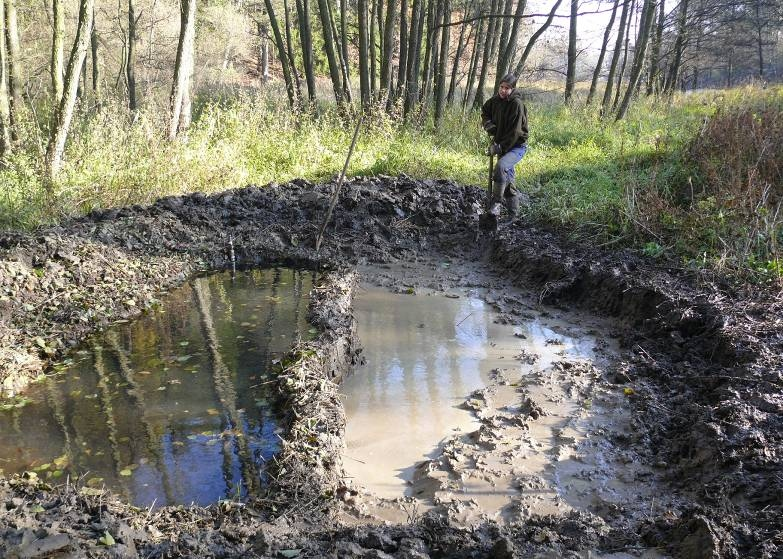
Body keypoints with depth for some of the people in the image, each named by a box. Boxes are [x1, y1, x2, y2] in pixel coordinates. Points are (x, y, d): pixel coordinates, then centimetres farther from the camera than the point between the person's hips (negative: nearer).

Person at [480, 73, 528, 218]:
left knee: (501, 166, -34)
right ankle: (513, 212, 26)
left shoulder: (517, 104, -20)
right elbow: (485, 111, 20)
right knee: (507, 179, 13)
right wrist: (489, 126, 0)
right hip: (502, 145, 8)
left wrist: (500, 148, -21)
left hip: (517, 146, -8)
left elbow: (515, 132, -22)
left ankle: (495, 202, -24)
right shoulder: (495, 100, -1)